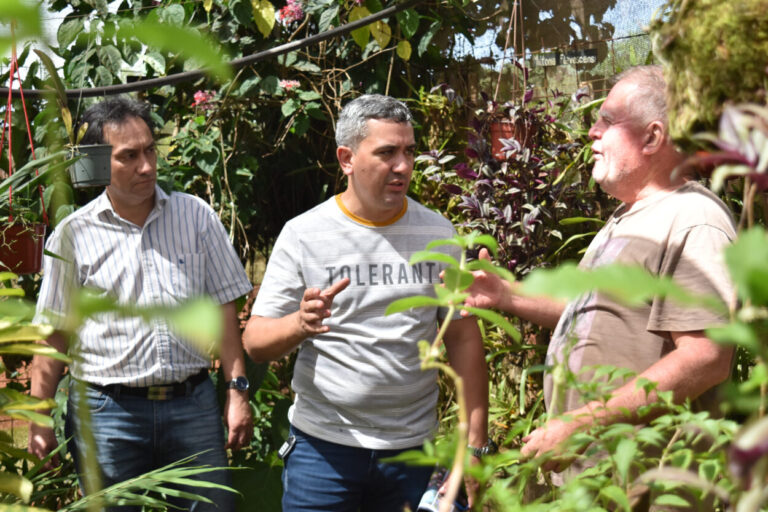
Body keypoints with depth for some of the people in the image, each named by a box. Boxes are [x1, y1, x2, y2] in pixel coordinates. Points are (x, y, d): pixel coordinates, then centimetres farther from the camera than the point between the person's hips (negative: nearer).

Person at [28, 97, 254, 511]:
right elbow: (54, 333, 4)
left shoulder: (196, 216, 4)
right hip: (107, 411, -1)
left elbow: (222, 308, 6)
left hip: (193, 404, 1)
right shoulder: (73, 235, 0)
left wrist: (237, 390, 0)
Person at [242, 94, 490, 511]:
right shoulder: (303, 234, -4)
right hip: (324, 445, -2)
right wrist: (300, 325, -26)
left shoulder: (437, 233, 4)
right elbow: (255, 341, -4)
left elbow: (463, 338, 6)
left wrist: (476, 441, 1)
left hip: (414, 447, 2)